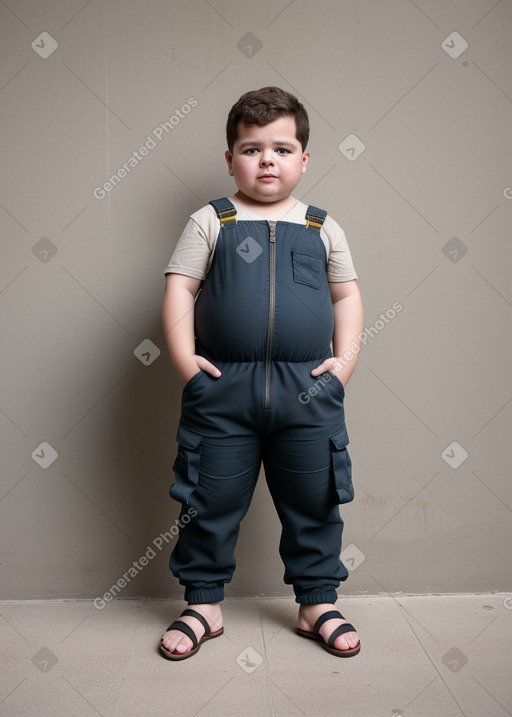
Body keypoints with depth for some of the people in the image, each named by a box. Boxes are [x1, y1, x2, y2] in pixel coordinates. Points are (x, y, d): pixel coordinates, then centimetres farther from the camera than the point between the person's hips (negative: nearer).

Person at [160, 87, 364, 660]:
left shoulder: (323, 228, 10)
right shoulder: (211, 222, 3)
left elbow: (347, 295, 12)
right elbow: (179, 289, 0)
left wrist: (345, 358, 1)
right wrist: (184, 359, -10)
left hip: (309, 390, 2)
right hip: (222, 388, -1)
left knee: (314, 503, 12)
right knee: (211, 502, 8)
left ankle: (317, 603, 31)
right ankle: (204, 604, 28)